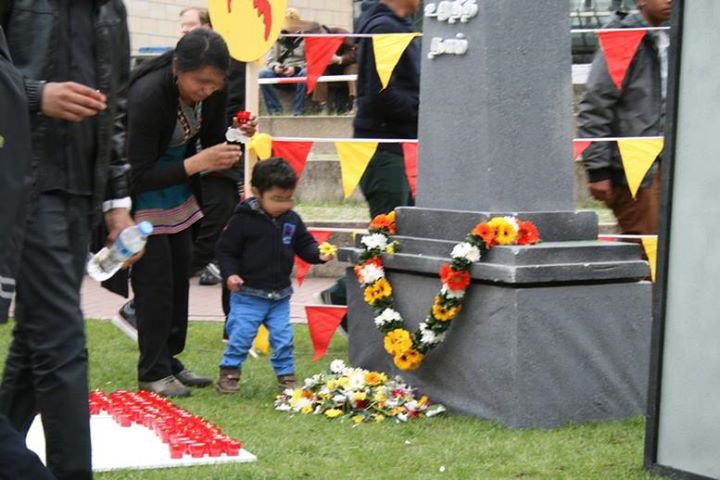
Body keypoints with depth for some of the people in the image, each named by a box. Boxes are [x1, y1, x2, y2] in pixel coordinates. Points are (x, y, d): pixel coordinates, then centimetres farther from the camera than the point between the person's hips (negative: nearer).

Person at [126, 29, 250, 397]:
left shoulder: (213, 92, -13)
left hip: (178, 190, 7)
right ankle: (153, 372, 1)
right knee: (155, 280, -8)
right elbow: (141, 175, -30)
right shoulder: (148, 96, -32)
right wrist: (197, 163, -37)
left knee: (179, 275, 8)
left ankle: (170, 360, 19)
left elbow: (212, 142, 3)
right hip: (142, 194, -7)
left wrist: (226, 155, -21)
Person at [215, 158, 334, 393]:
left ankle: (286, 374, 19)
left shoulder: (292, 220, 1)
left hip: (280, 296, 4)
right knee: (240, 336, -2)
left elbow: (305, 245, 8)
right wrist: (230, 273, -21)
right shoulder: (243, 220, -13)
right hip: (248, 294, -4)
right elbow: (226, 249, -8)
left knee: (283, 337, 7)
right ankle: (229, 373, 14)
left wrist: (319, 253, -12)